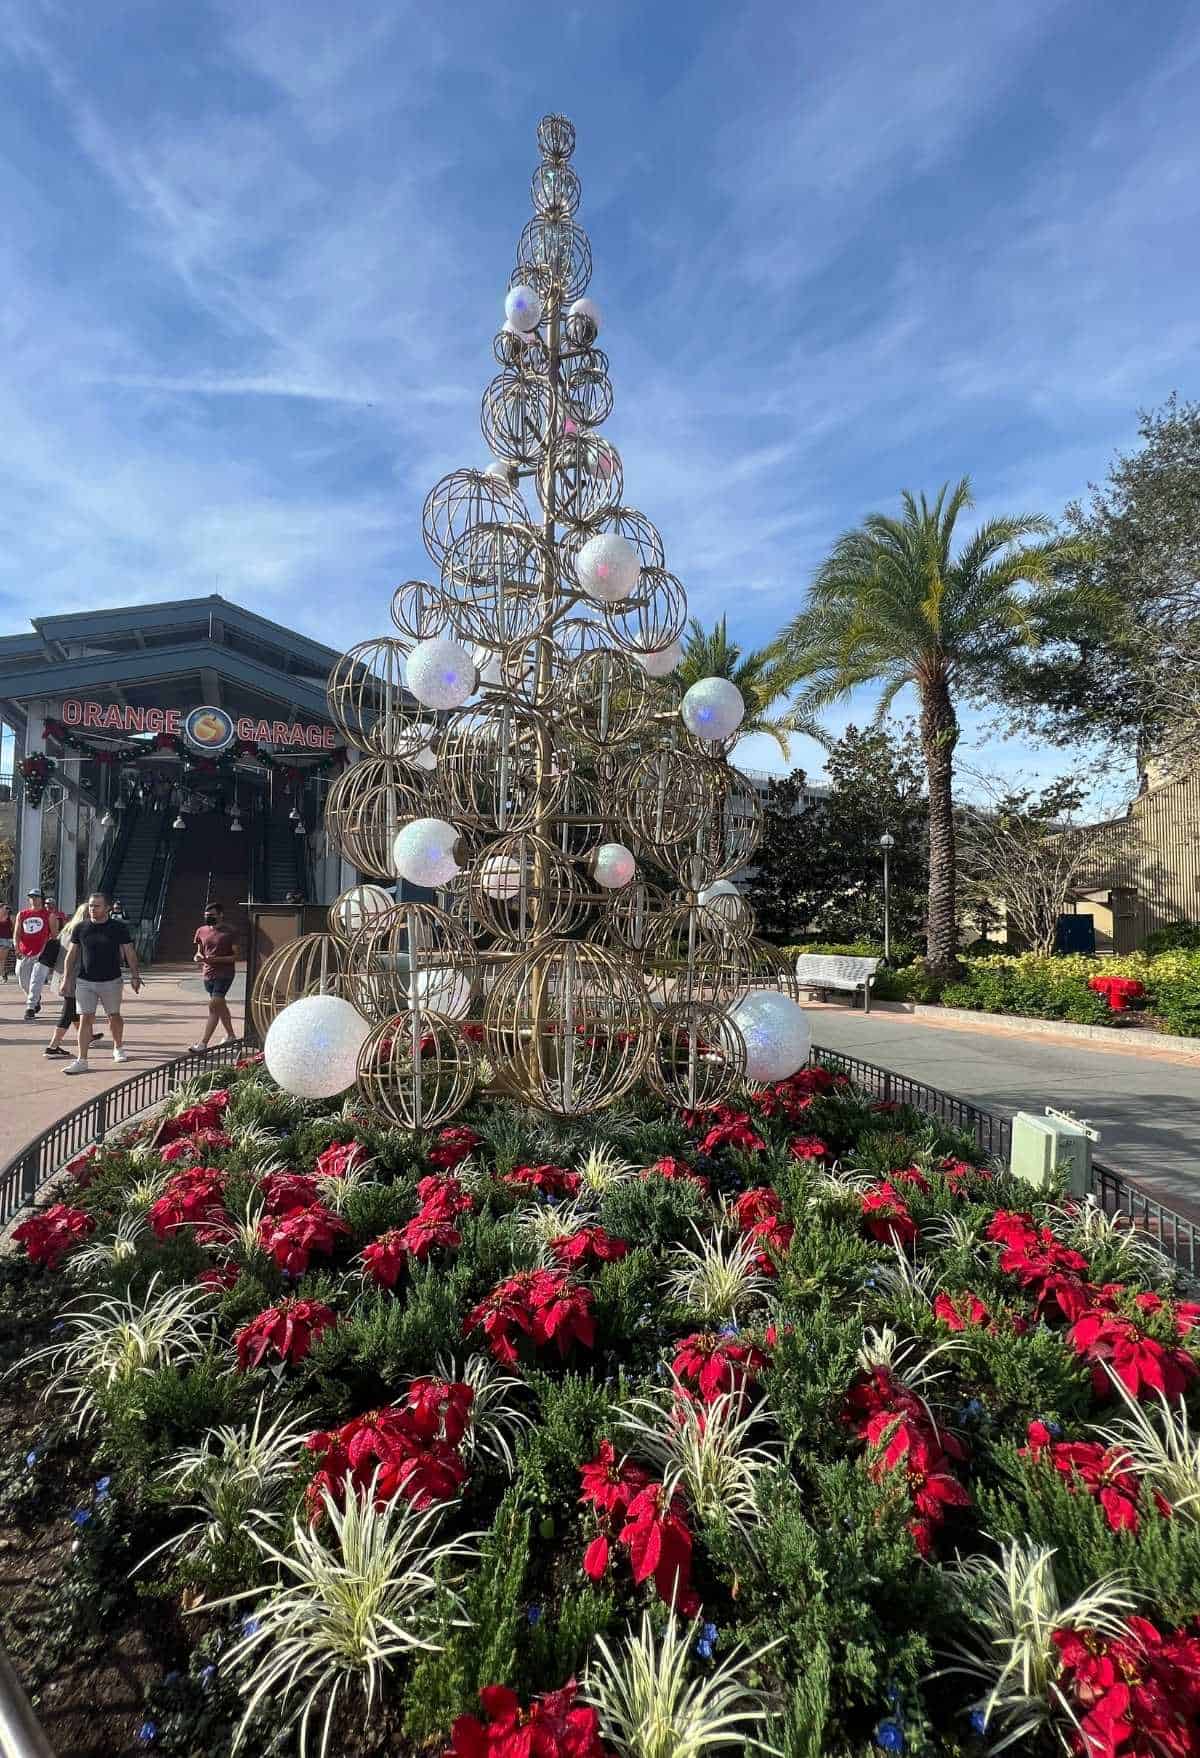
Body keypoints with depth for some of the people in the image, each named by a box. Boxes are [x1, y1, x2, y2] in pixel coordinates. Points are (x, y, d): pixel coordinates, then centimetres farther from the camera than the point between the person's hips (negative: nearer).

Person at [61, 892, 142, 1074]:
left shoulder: (119, 928, -4)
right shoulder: (80, 928, 0)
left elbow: (130, 953, 0)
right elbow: (71, 955, 6)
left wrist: (135, 976, -4)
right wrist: (66, 979, 2)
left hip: (111, 981, 0)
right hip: (85, 982, 1)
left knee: (114, 1016, 14)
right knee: (85, 1019, -3)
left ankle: (118, 1048, 35)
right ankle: (82, 1061, 0)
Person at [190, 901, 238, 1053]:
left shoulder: (229, 933, -8)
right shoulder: (201, 931, 8)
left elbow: (235, 956, -8)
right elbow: (199, 951, 20)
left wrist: (216, 959, -21)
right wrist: (197, 957, -4)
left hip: (224, 974, -6)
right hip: (207, 974, 6)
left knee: (214, 1006, -13)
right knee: (220, 1006, 18)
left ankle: (203, 1043, -13)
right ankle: (230, 1035, 34)